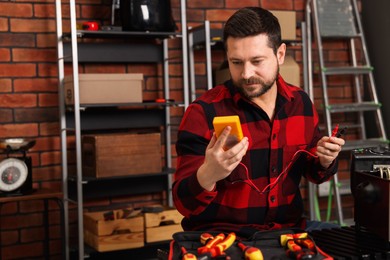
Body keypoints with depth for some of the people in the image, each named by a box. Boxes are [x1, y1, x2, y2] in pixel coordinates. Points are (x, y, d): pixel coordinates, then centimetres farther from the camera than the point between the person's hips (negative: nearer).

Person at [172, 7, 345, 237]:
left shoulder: (301, 103, 1)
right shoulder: (203, 112, -14)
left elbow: (312, 172, 16)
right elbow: (184, 203, -15)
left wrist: (324, 161, -6)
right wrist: (208, 175, -35)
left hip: (287, 230, 5)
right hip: (221, 236, -4)